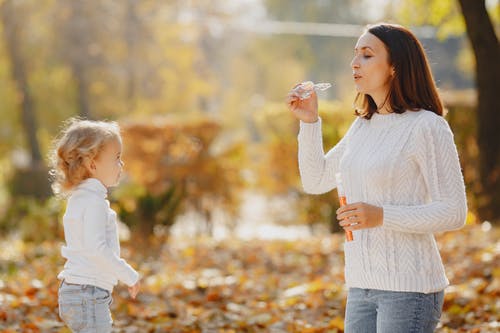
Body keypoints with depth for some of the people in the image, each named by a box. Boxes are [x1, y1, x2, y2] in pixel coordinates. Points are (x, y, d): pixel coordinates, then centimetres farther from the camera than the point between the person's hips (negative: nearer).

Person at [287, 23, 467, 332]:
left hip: (408, 287, -7)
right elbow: (316, 181, 20)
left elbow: (454, 212, -13)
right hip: (362, 284, 7)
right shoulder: (362, 126, 12)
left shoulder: (427, 126, -11)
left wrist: (382, 216, -23)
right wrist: (309, 121, 8)